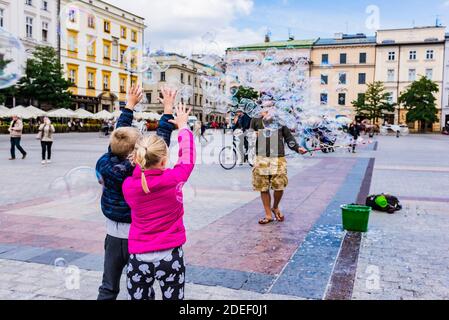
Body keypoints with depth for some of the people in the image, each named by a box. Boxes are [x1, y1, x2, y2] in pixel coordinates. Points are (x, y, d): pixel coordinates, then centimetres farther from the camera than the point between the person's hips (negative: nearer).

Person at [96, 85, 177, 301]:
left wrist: (130, 104, 12)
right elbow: (161, 141, -15)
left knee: (108, 287, 16)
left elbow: (119, 134, 3)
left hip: (113, 233, 4)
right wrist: (168, 108, -8)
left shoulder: (104, 164, -11)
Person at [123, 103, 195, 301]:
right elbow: (187, 157, 3)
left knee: (138, 298, 16)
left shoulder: (128, 186, -8)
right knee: (173, 298, 14)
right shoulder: (174, 179, -14)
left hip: (139, 258, 2)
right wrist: (183, 125, 18)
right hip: (170, 255, -1)